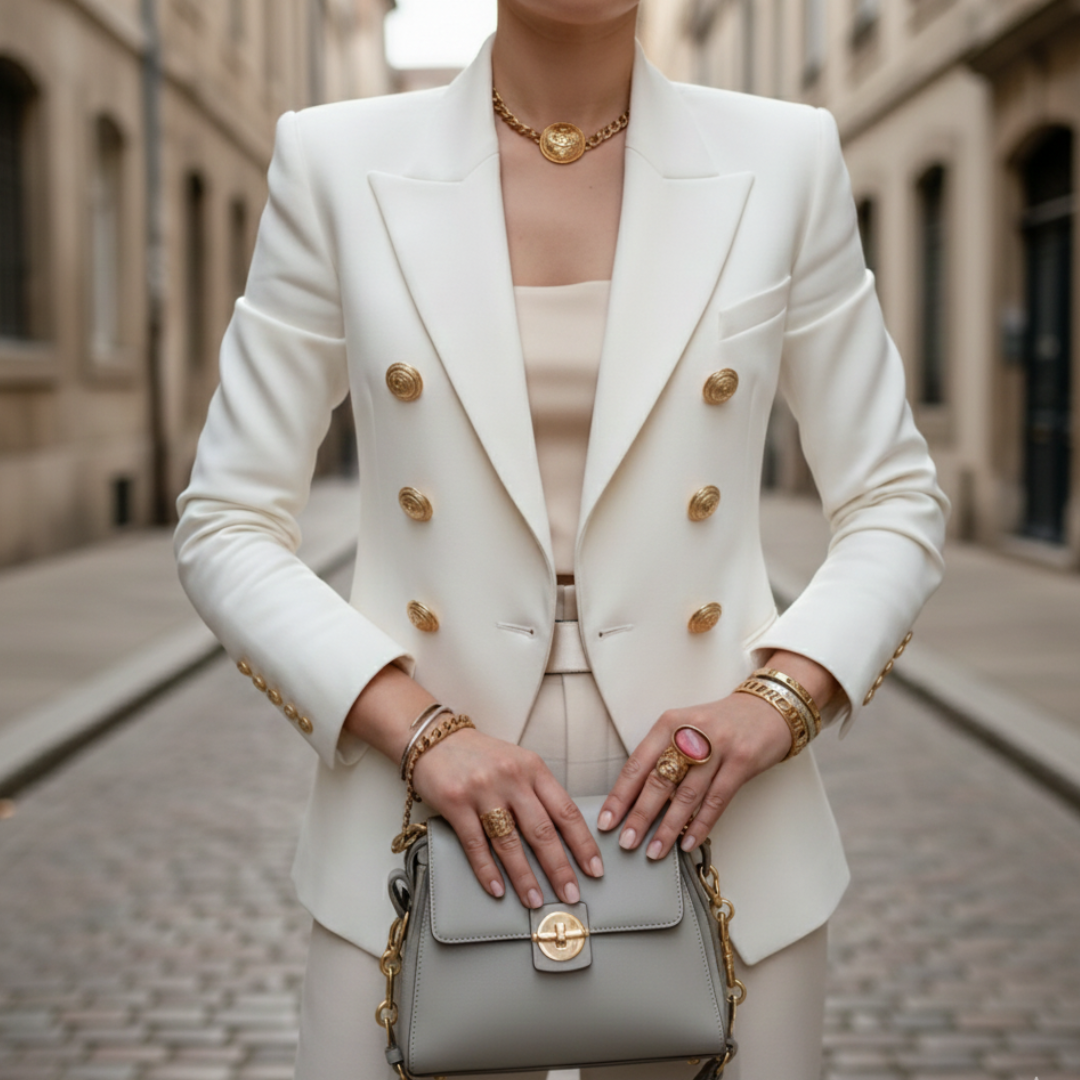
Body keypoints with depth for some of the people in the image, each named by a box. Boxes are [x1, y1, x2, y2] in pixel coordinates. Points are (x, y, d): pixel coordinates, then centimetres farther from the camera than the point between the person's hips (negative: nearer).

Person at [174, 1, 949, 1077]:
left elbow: (896, 503, 5)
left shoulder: (786, 162, 0)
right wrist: (420, 728, -14)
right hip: (429, 828, 0)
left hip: (711, 820, 1)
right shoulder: (338, 163, -2)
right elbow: (226, 526, 0)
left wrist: (778, 700, -12)